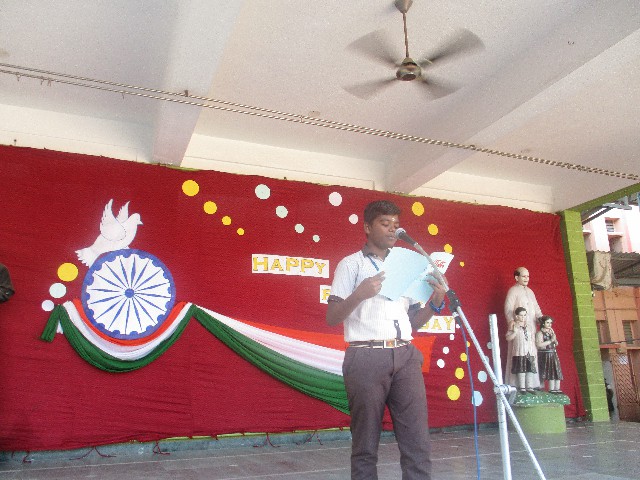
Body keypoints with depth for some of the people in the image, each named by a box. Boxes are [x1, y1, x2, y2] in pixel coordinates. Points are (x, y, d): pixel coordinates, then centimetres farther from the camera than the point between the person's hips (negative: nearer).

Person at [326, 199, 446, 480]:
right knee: (366, 446, 1)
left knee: (418, 442, -1)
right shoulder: (351, 264, 5)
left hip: (405, 356, 4)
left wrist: (435, 303, 2)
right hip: (366, 358, -4)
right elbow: (332, 318, -2)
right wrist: (359, 294, -17)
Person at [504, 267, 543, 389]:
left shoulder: (530, 292, 20)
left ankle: (532, 383, 13)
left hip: (531, 328, 7)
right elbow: (508, 308, -13)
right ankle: (516, 384, -5)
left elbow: (537, 310, 19)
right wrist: (511, 321, -30)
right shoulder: (513, 290, -2)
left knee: (532, 355, 6)